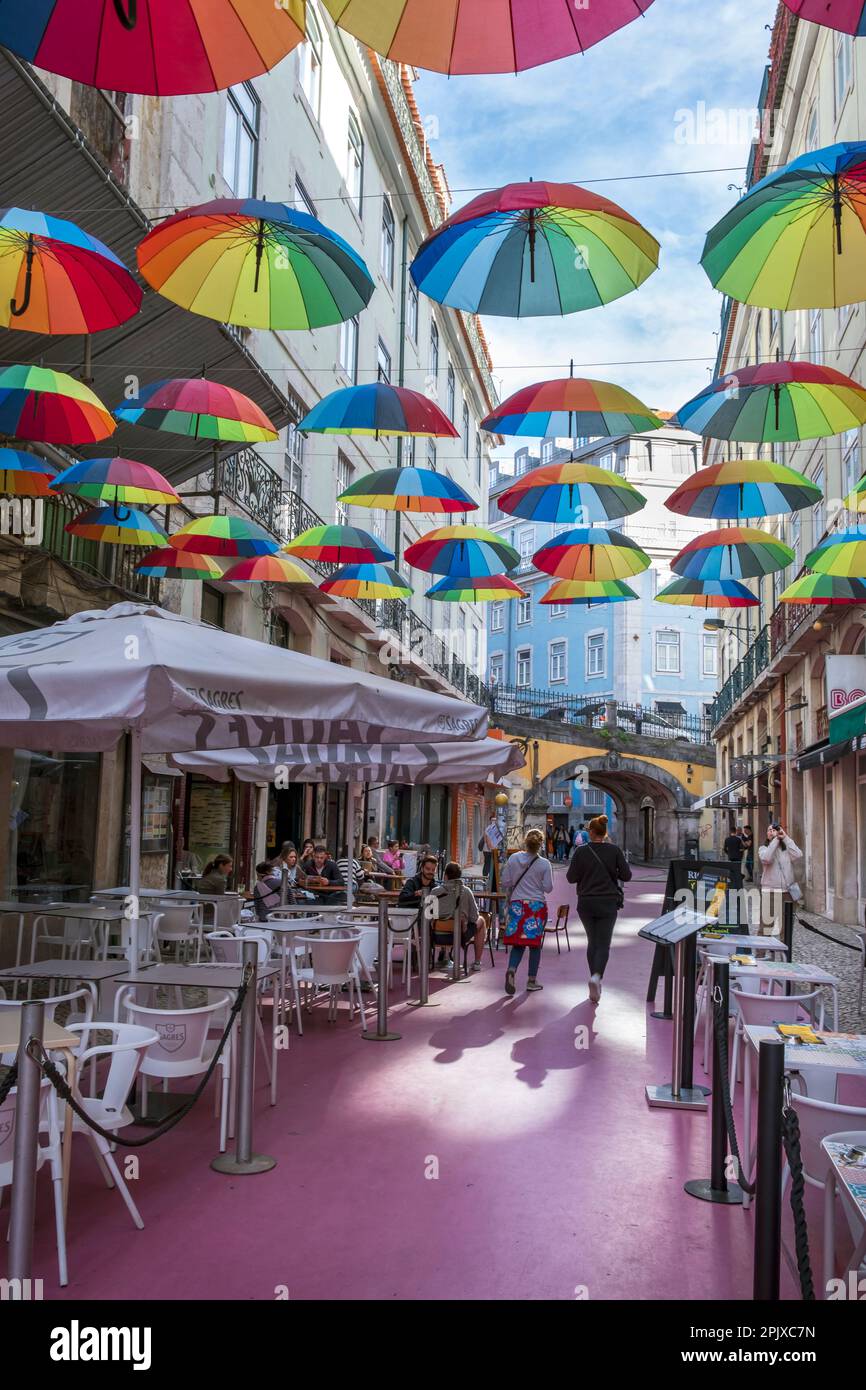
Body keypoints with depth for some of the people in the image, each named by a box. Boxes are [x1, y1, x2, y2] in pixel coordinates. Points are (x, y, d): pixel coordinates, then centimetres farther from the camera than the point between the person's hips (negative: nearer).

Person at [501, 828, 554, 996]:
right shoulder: (544, 864, -7)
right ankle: (532, 980, 12)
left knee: (518, 943, 8)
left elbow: (505, 883, 1)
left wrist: (509, 899, 18)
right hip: (537, 905, -2)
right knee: (535, 943, 9)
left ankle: (511, 970, -17)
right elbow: (548, 888, -5)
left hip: (517, 904, 2)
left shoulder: (513, 859, -2)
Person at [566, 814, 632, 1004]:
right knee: (603, 944, 1)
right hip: (608, 903, -1)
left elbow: (571, 877, -5)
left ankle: (596, 980, 19)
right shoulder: (614, 850, -6)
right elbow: (626, 876, -4)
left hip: (586, 903, 1)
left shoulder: (581, 851, -7)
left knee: (592, 942, 17)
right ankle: (597, 976, -23)